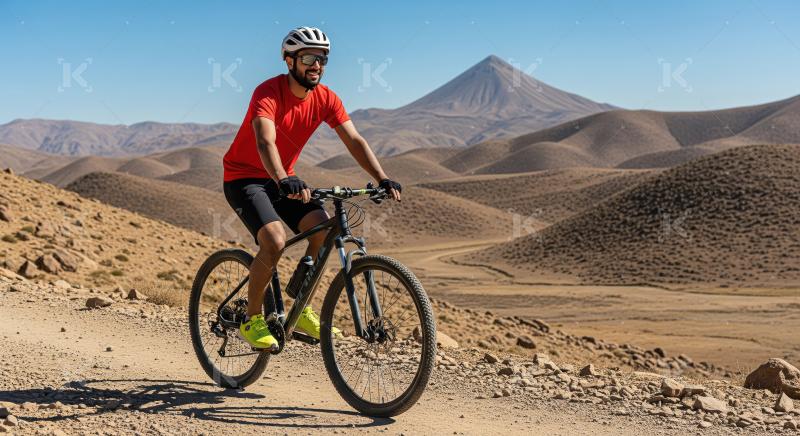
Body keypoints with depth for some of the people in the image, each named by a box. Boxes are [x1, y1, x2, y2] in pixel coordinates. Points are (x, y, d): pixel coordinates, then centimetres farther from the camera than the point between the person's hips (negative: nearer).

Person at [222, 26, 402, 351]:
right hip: (244, 178, -6)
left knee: (324, 232, -16)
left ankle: (301, 311, 2)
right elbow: (265, 142, -40)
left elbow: (354, 140, -11)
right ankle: (252, 320, -7)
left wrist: (382, 178, -26)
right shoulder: (268, 93, -24)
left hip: (284, 179, 6)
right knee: (275, 241, -28)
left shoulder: (325, 99, -6)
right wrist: (284, 181, -58)